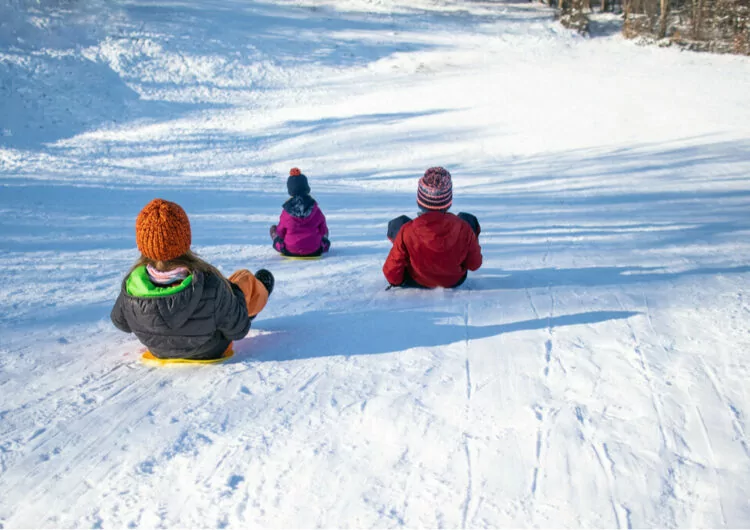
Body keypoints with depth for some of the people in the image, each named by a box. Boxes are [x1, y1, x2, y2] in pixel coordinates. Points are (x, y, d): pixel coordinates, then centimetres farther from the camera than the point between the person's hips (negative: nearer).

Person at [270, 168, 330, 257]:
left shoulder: (286, 212, -12)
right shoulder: (315, 209, -9)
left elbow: (281, 232, 1)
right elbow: (323, 230, 1)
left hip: (290, 251, -1)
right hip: (315, 250, 1)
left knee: (273, 228, 24)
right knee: (325, 231, 30)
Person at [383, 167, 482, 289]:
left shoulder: (407, 232, -31)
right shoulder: (463, 228, -28)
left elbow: (391, 270, -21)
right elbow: (475, 264, -13)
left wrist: (395, 281, 3)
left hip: (417, 282, -1)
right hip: (455, 281, 1)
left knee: (396, 224, 10)